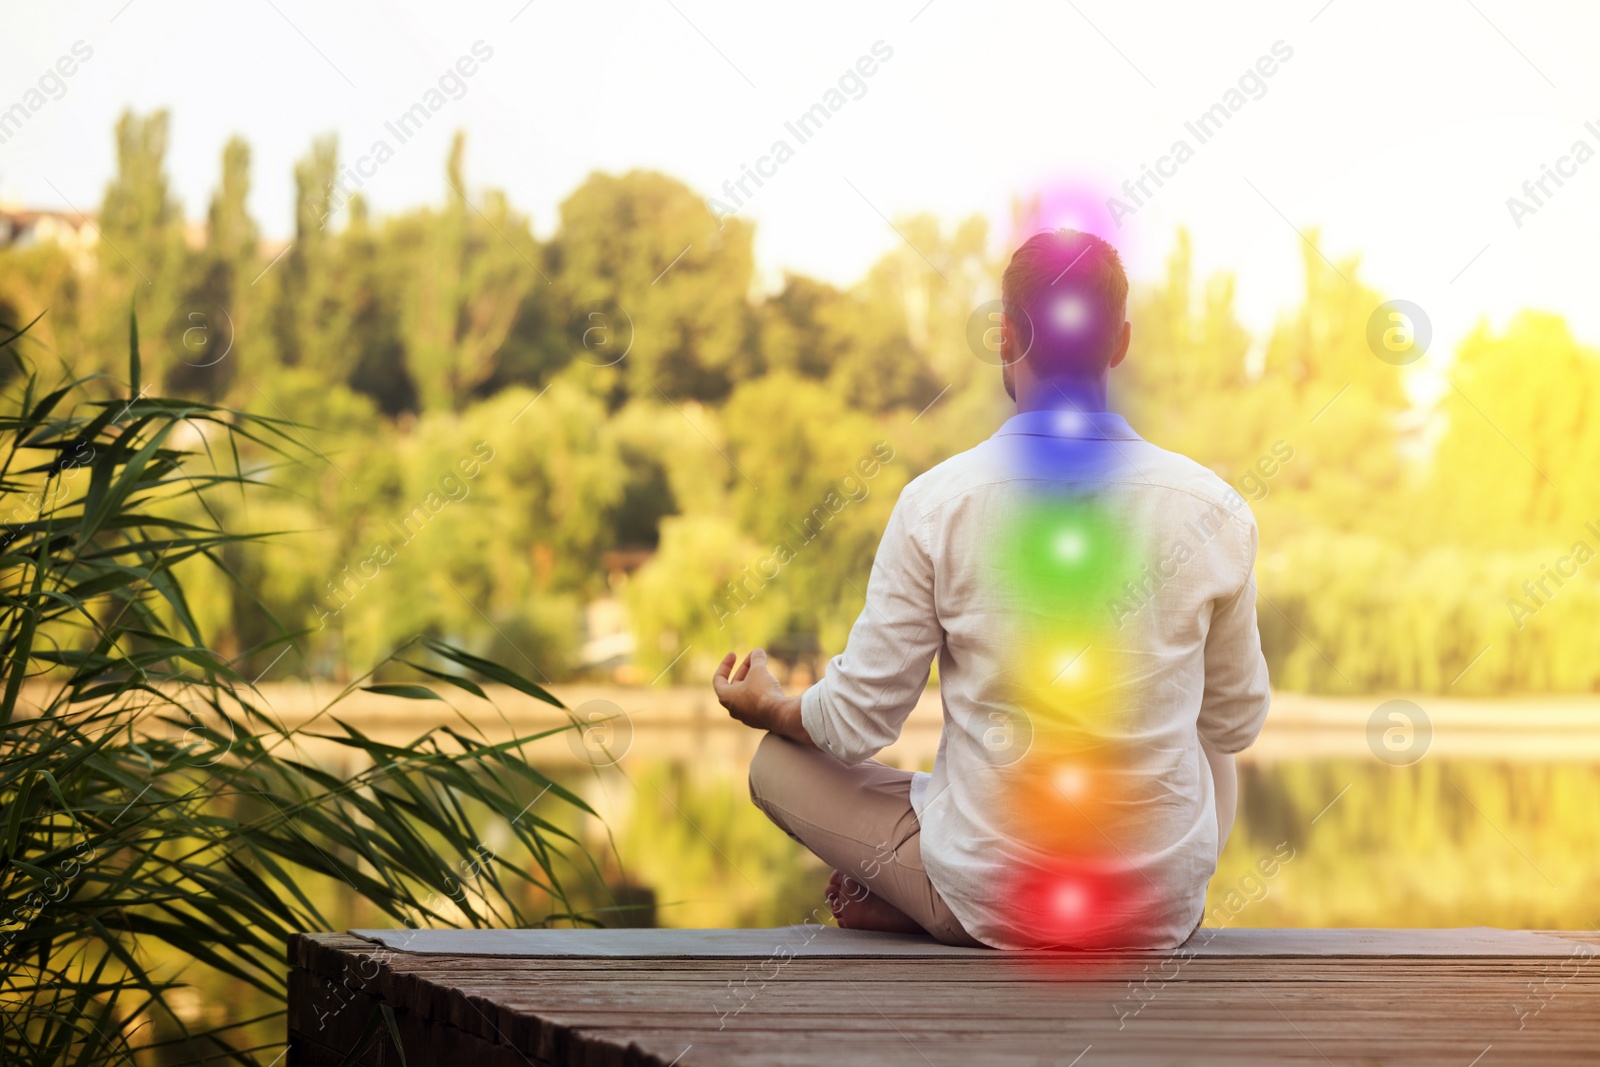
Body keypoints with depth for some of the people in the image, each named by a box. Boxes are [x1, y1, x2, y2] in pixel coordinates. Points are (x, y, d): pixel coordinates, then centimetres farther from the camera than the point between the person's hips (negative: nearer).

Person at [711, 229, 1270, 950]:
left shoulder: (937, 503, -13)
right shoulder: (1212, 509, -8)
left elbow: (858, 721, -5)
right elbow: (1237, 723, 7)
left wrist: (768, 708, 19)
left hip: (993, 904, -1)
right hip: (1163, 909, 2)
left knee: (776, 763, 20)